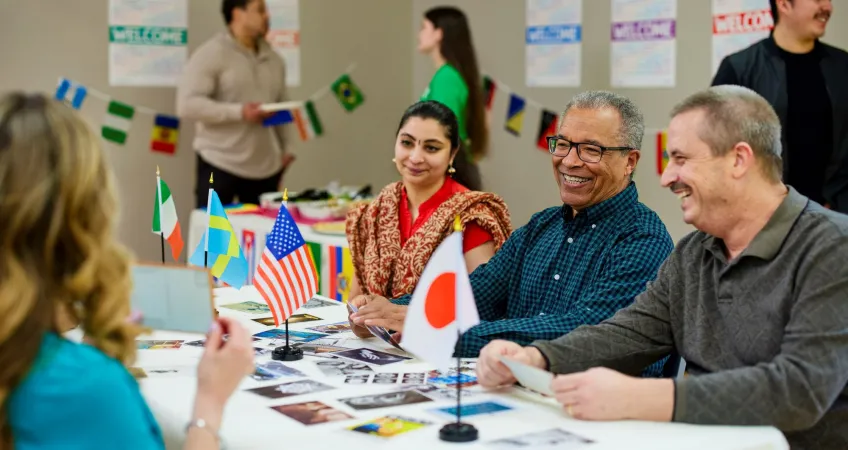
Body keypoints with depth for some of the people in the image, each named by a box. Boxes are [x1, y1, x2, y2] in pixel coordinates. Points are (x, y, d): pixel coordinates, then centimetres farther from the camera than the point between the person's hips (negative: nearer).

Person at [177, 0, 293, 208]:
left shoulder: (274, 59, 14)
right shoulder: (211, 53, -6)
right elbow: (187, 104, -15)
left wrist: (282, 149, 11)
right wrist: (239, 112, -20)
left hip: (266, 167, 5)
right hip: (220, 165, -5)